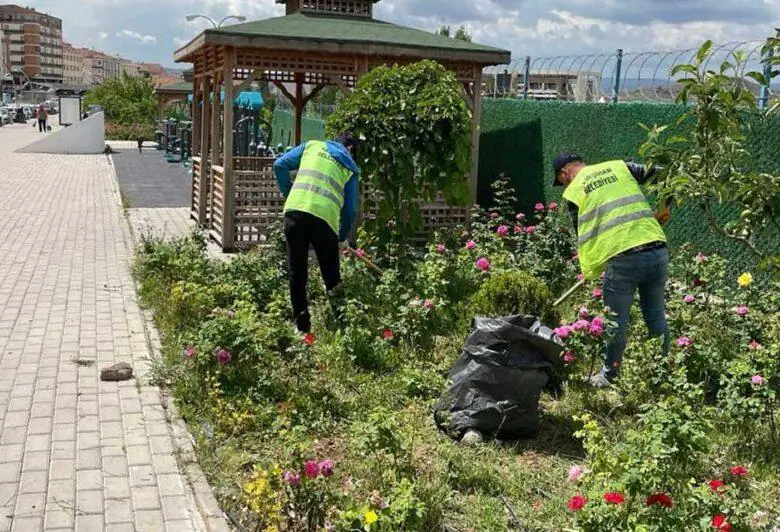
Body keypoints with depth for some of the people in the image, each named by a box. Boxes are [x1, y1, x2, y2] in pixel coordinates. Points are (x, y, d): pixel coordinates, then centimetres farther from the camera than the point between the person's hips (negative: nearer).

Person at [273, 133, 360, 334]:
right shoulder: (351, 168, 19)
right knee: (331, 277, 12)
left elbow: (280, 165, 14)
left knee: (297, 273, 11)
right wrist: (343, 238, 28)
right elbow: (350, 209, 15)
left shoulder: (312, 145, 22)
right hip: (325, 217, -1)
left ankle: (302, 326, 13)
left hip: (295, 210, 1)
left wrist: (288, 193, 25)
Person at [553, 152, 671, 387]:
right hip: (658, 251, 4)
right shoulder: (619, 166, 18)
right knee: (656, 317, 17)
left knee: (617, 322, 10)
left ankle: (610, 376, 24)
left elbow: (583, 234, 12)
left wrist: (591, 271, 21)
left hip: (623, 258, -4)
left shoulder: (573, 190, 9)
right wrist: (664, 208, 21)